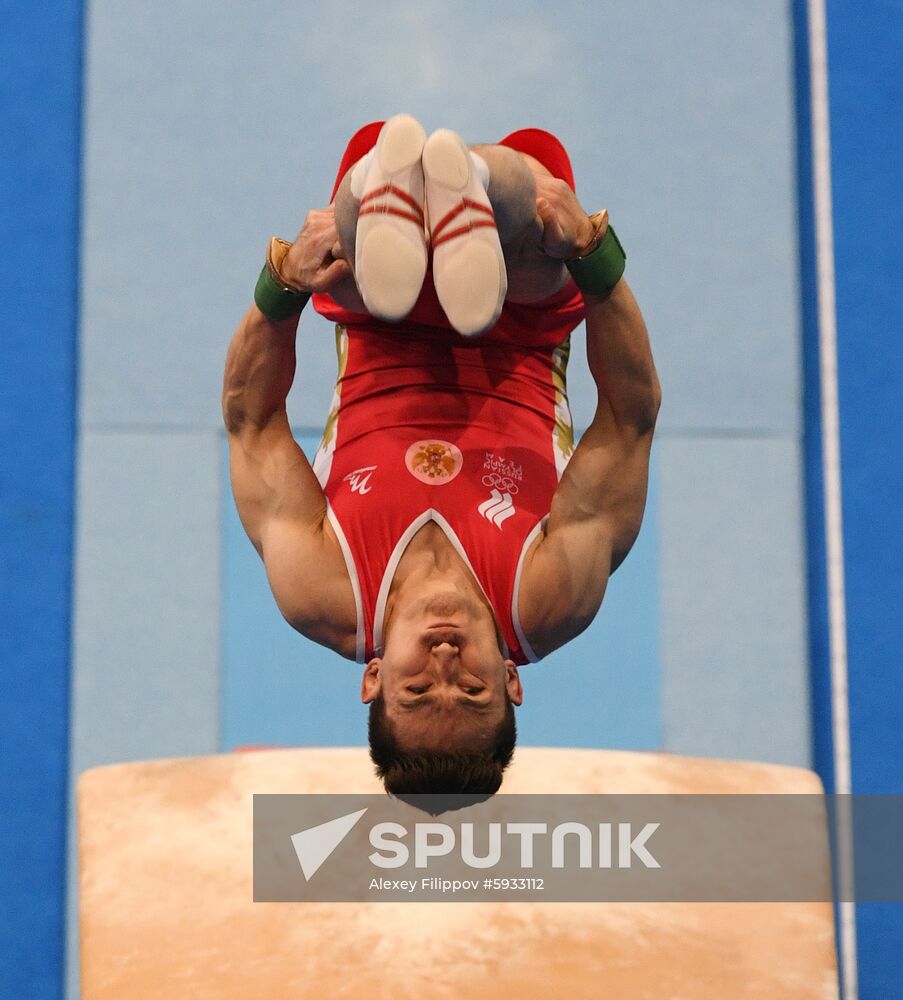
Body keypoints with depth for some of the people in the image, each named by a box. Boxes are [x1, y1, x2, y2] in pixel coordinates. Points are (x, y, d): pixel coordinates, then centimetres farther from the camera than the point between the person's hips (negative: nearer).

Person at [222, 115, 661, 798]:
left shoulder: (320, 596, -34)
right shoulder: (551, 604, -34)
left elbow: (251, 416, -26)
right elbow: (632, 416, -31)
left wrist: (283, 287, -46)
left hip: (383, 347, -1)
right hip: (516, 360, 1)